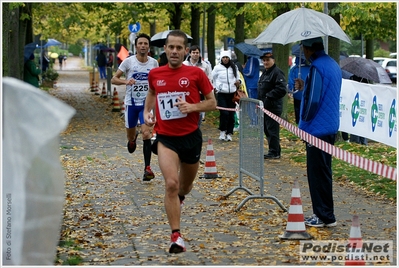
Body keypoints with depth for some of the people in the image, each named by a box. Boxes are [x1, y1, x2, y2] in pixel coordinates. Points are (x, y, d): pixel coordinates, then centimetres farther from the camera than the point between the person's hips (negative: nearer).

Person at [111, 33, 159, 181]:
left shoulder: (154, 63, -1)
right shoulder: (128, 61, -8)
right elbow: (113, 79, -7)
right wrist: (125, 81, -26)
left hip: (146, 103, 0)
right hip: (131, 103, 0)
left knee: (146, 134, -16)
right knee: (130, 136, 11)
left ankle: (147, 168, -11)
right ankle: (133, 138, 51)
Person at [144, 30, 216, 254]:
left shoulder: (196, 73, -6)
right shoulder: (155, 74, 1)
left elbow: (212, 102, -1)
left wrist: (192, 106, -18)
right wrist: (147, 112, 6)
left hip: (191, 136, 0)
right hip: (165, 137, 0)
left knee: (185, 185, 19)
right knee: (171, 183, -19)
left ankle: (180, 197, 58)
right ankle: (176, 236, -15)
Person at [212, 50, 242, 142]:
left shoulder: (234, 67, 7)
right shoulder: (217, 68, 0)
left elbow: (238, 77, 16)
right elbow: (213, 78, 13)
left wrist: (238, 81, -5)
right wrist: (215, 87, 7)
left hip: (232, 93, 3)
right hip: (221, 94, -3)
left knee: (231, 115, 2)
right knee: (224, 113, -15)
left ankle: (229, 133, 11)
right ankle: (222, 131, 0)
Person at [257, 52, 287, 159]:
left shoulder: (277, 72, -13)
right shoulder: (265, 73, 19)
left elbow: (282, 89, -23)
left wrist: (268, 96, -19)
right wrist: (260, 100, 15)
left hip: (273, 107, -11)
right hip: (265, 106, 11)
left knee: (272, 129, -8)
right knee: (266, 129, 14)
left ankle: (274, 152, -3)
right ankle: (276, 151, 21)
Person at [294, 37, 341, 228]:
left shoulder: (317, 67, -18)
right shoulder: (333, 65, 12)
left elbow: (313, 99, -21)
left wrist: (305, 122, -8)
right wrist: (304, 87, 19)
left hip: (317, 128, -10)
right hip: (331, 127, 10)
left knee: (317, 174, -2)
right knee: (323, 172, 16)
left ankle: (325, 216, 2)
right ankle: (323, 214, 22)